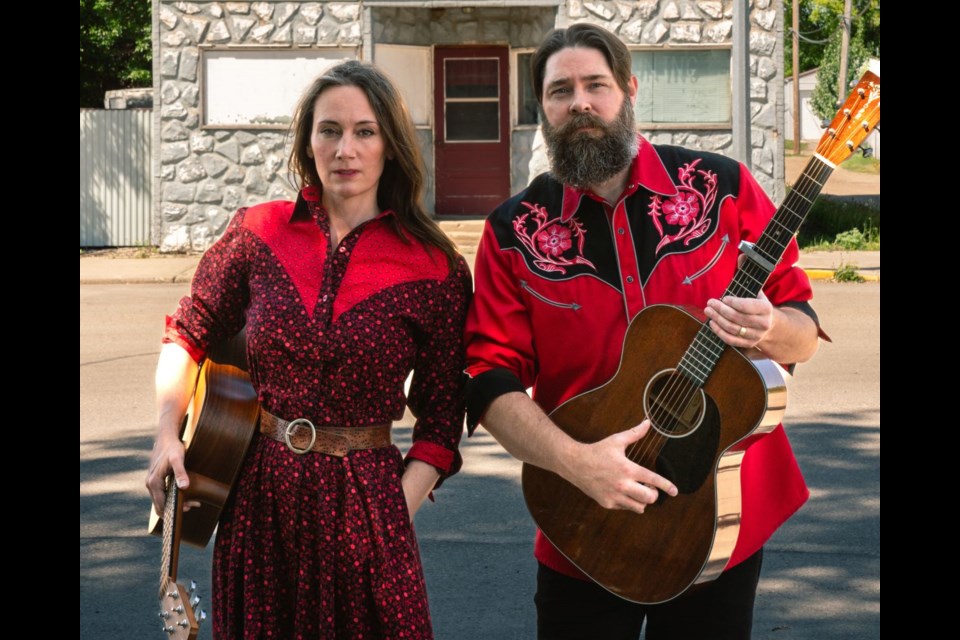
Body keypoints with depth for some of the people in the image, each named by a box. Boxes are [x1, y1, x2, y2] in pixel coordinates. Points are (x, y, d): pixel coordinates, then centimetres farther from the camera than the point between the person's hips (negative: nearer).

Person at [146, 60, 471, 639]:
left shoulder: (435, 270, -7)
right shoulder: (259, 233, -1)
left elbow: (441, 422, -3)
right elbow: (189, 335, 12)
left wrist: (396, 514, -12)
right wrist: (169, 435, 1)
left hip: (364, 500, -2)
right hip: (258, 491, 2)